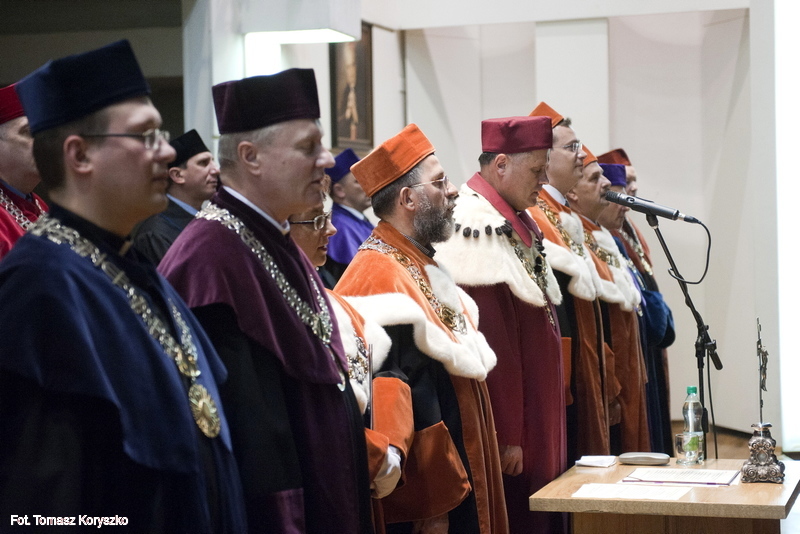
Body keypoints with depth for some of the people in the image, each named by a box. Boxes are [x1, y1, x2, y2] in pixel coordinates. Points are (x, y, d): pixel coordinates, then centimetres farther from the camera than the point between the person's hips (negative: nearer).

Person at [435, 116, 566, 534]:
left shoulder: (514, 221, 13)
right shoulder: (477, 225, -18)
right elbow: (490, 346, -22)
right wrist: (505, 436, -22)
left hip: (538, 416, 10)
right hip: (508, 426, -10)